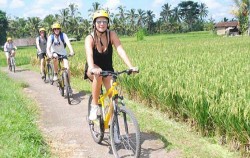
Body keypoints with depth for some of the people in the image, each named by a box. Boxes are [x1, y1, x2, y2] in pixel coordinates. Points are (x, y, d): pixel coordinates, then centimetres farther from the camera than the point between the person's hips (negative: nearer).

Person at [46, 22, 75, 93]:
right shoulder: (51, 37, -14)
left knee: (67, 68, -15)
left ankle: (68, 85, -1)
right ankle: (55, 74, -18)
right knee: (55, 57, -37)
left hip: (63, 53, 0)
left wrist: (71, 51, -49)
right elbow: (48, 47, -26)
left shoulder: (63, 35, -15)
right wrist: (49, 54, -48)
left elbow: (68, 43, -31)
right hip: (54, 52, 0)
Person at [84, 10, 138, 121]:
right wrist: (93, 68, -60)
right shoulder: (90, 38, -21)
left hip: (107, 69, 2)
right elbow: (89, 54, -39)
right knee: (98, 75, -37)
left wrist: (131, 67, -43)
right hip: (93, 70, -2)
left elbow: (120, 50, -28)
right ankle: (94, 106, -21)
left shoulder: (111, 35, -16)